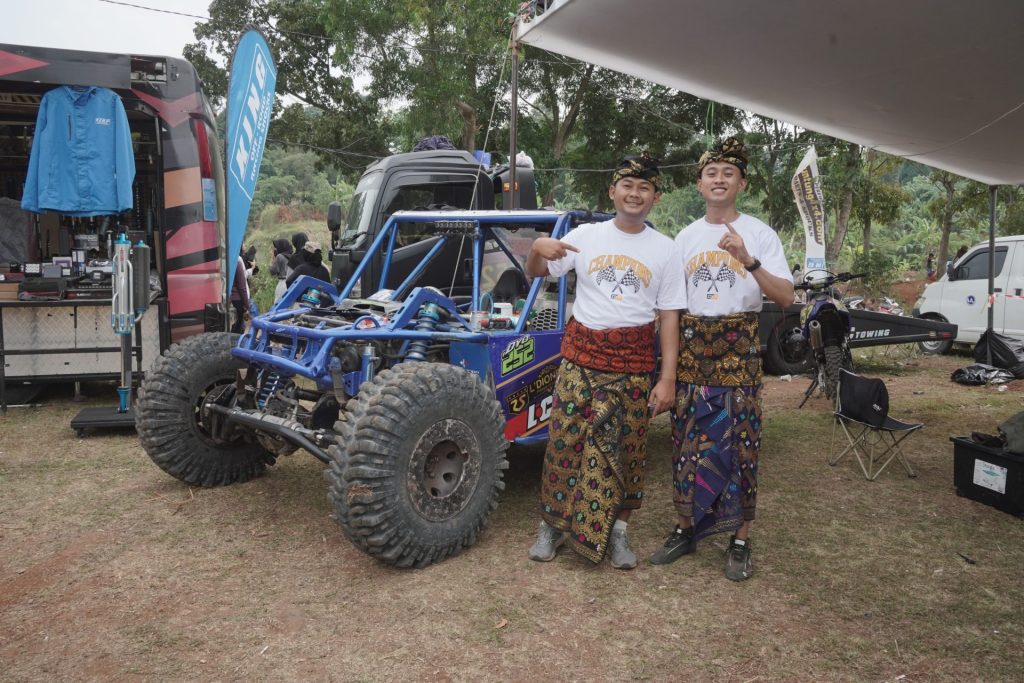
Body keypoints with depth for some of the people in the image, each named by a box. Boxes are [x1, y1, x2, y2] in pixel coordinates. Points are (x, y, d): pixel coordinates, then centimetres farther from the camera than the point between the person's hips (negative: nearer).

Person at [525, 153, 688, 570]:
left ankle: (617, 531, 23)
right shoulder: (586, 236, 4)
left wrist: (668, 379, -6)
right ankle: (552, 525, 18)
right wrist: (536, 248, -13)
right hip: (581, 354, 0)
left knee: (626, 450, 6)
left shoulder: (665, 249, 3)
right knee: (565, 442, 1)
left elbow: (669, 319, 1)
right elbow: (535, 274, 11)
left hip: (634, 363, 0)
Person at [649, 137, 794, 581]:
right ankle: (686, 528, 21)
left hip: (739, 348, -3)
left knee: (740, 443, 0)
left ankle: (740, 541, 12)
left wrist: (749, 261, -26)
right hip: (691, 345, 4)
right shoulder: (685, 237, 10)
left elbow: (785, 297, -12)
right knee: (687, 441, 8)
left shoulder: (760, 234, -2)